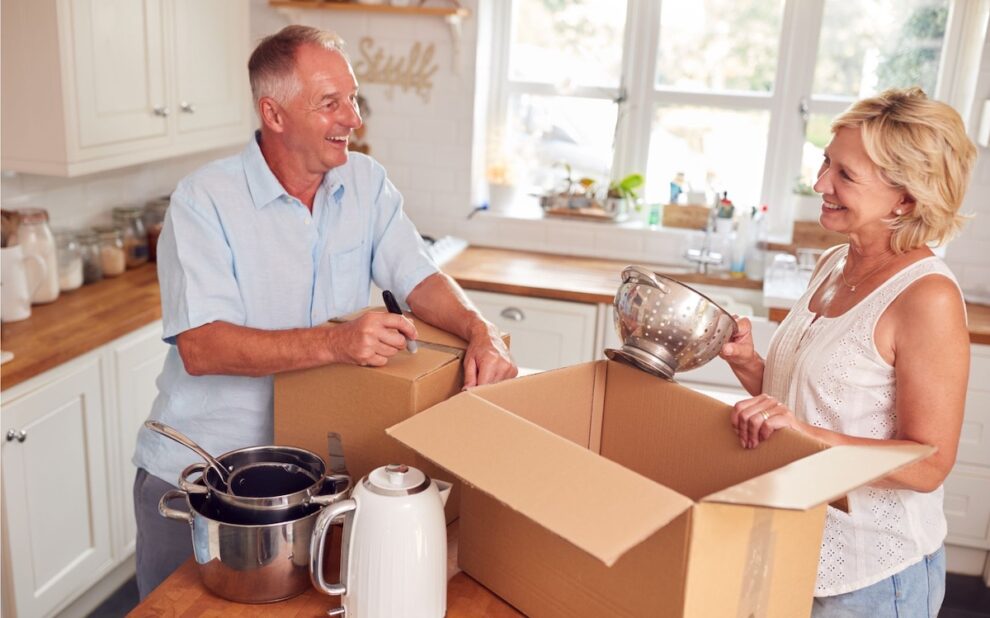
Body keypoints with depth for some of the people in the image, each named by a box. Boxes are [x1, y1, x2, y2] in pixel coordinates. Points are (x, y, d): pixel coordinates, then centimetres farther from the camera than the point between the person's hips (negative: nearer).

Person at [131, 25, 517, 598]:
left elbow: (419, 277, -4)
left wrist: (479, 329, -25)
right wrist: (334, 342, -37)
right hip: (196, 474, -3)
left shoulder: (366, 182, -1)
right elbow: (199, 347, -25)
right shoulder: (203, 199, -17)